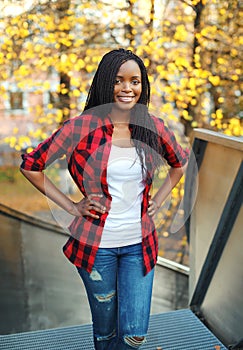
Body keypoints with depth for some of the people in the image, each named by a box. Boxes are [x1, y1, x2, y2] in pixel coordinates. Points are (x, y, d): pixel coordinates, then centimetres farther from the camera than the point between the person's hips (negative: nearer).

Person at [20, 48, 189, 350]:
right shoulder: (82, 127, -12)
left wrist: (157, 201, 6)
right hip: (96, 243, -2)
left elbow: (180, 164, 17)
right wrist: (72, 207, -7)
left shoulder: (153, 127, -2)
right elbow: (31, 165, -5)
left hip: (139, 243, 2)